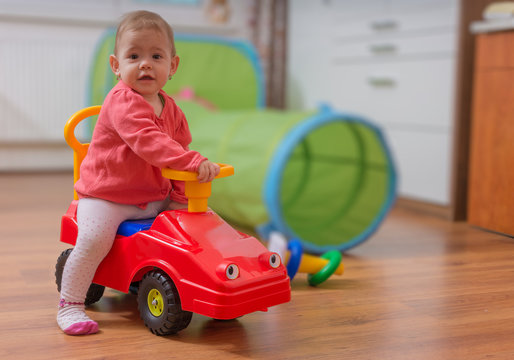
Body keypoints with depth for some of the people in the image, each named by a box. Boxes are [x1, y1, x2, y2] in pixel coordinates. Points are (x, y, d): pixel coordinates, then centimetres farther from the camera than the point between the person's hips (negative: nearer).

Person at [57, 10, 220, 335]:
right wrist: (194, 161, -44)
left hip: (156, 196, 7)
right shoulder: (122, 101, -19)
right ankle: (70, 304, -8)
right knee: (95, 238, -27)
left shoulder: (172, 110, 6)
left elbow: (179, 148, 10)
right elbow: (148, 142, -34)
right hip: (106, 195, -7)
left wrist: (184, 195, -5)